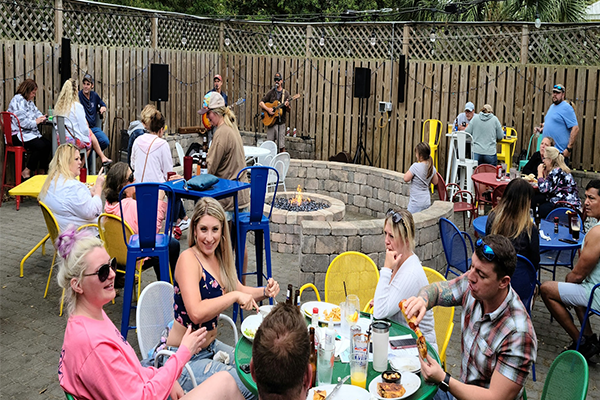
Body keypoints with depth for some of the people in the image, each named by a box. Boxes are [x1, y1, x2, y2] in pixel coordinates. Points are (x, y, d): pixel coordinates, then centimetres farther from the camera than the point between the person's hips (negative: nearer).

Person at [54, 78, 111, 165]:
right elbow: (83, 127, -12)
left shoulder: (58, 106, 3)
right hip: (75, 140, -6)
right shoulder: (77, 106, -15)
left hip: (61, 140, 6)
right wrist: (87, 137, 7)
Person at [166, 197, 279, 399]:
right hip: (184, 358, -8)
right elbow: (196, 313, -33)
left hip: (211, 347, 8)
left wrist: (265, 291, -1)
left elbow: (240, 290, 18)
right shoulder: (188, 259, -20)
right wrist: (234, 295, -32)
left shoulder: (218, 257, 4)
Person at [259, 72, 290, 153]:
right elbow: (261, 103, 4)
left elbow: (288, 111, 6)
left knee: (282, 145, -2)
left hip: (281, 122, 0)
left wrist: (287, 106, -16)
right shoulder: (271, 92, 6)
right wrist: (267, 109, -12)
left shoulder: (285, 93, 7)